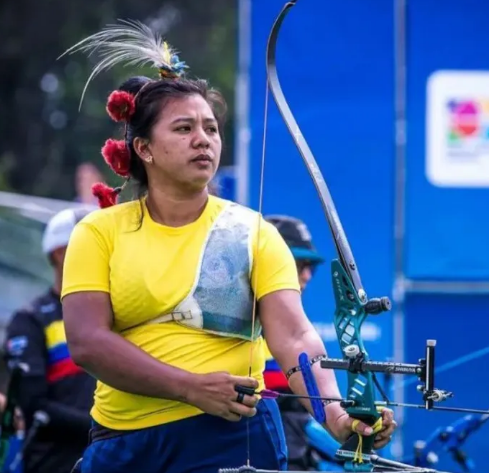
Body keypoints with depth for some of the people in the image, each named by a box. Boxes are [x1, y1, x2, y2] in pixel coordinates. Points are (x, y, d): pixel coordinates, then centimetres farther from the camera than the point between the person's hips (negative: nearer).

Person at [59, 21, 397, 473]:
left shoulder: (252, 233, 1)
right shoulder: (100, 232, 3)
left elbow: (294, 337, -11)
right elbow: (86, 340, -8)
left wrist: (333, 411, -30)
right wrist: (192, 388, -19)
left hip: (232, 433, -1)